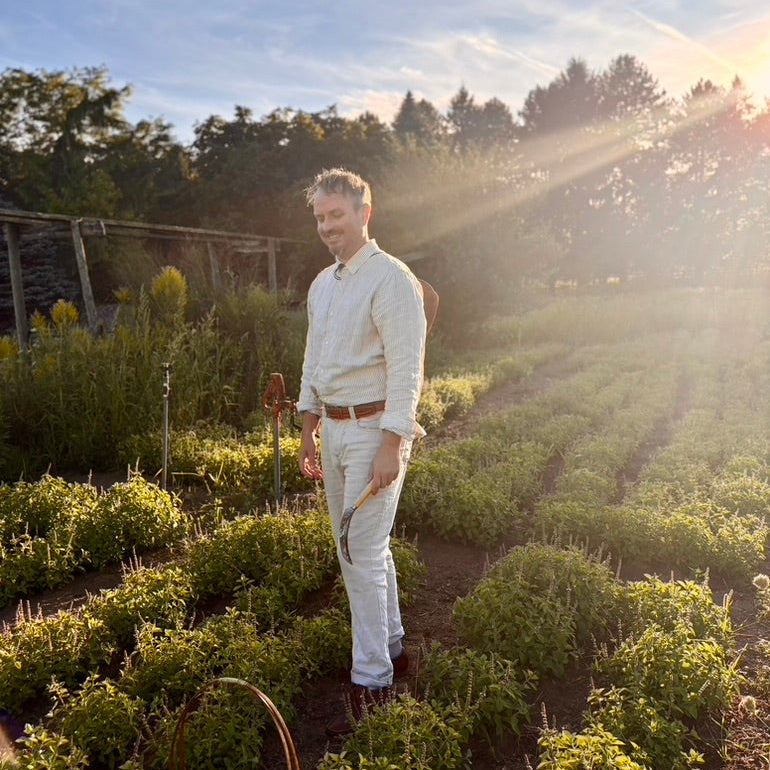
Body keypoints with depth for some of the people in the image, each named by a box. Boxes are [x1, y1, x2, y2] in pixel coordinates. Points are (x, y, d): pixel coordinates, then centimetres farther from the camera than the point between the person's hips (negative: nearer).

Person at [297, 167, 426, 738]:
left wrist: (391, 448, -21)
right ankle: (392, 648, 34)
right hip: (333, 427, 9)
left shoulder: (391, 279, -13)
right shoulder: (322, 284, 12)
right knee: (359, 550, 17)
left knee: (364, 557, -4)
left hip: (375, 429, -8)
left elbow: (407, 370, -18)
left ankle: (372, 681, 12)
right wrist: (308, 432, 17)